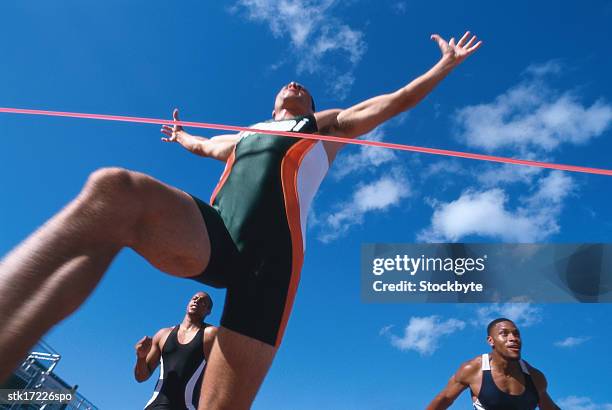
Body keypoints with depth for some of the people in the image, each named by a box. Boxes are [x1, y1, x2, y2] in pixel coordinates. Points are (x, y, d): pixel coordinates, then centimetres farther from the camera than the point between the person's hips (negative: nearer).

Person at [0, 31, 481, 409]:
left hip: (271, 250, -2)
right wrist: (181, 136, 78)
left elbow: (397, 100, 33)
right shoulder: (239, 137, 38)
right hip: (209, 236, 2)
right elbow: (204, 144, 60)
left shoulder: (325, 125, 30)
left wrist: (447, 64, 40)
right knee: (113, 189, -30)